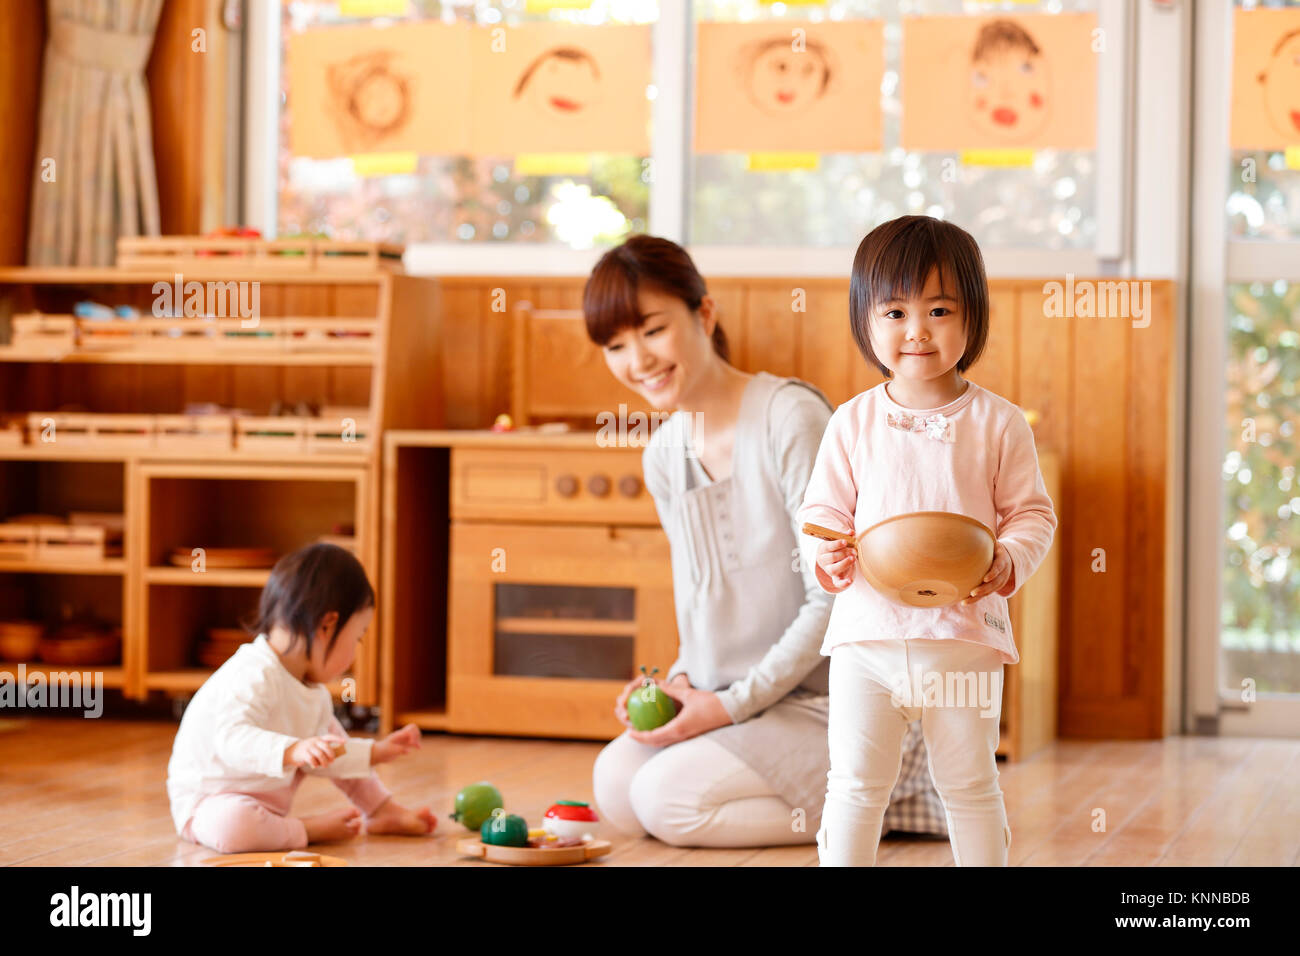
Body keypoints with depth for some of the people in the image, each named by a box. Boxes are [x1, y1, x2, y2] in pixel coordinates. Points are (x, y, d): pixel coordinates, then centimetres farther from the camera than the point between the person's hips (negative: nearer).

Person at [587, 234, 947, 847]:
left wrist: (733, 704, -18)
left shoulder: (792, 418, -18)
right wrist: (682, 680, -3)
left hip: (837, 704, -8)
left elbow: (834, 599, -19)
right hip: (734, 698, 8)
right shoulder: (663, 457, 7)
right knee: (616, 785, -11)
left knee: (667, 798, -22)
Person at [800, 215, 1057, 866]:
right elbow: (821, 508, 8)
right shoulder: (853, 422, 2)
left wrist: (1008, 562, -16)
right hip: (867, 632, 1)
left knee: (969, 785, 10)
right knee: (855, 783, 3)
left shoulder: (997, 423, -1)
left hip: (964, 635, -1)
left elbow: (1032, 512, 3)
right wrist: (828, 553, -12)